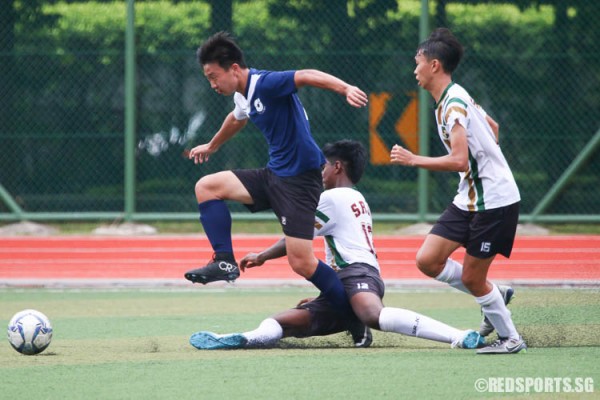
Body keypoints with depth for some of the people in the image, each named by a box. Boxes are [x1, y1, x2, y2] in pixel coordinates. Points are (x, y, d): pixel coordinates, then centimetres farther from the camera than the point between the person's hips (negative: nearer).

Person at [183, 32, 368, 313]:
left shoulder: (265, 84, -18)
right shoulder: (243, 95, 11)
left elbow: (307, 76, -33)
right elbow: (237, 119, 34)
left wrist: (346, 89, -50)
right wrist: (211, 147, 53)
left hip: (299, 178, -9)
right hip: (273, 174, 9)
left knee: (301, 262, -15)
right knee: (206, 187, 5)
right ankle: (224, 262, 0)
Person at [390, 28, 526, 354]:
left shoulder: (453, 103, -20)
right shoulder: (454, 98, 11)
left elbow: (459, 161, -28)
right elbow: (492, 126, 27)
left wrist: (413, 160, -22)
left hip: (495, 201, -9)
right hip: (469, 199, 9)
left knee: (471, 277, -3)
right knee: (428, 260, 1)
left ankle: (510, 338, 13)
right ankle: (495, 296, 17)